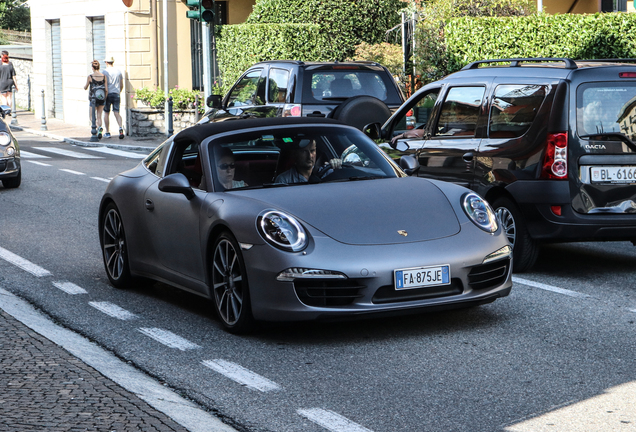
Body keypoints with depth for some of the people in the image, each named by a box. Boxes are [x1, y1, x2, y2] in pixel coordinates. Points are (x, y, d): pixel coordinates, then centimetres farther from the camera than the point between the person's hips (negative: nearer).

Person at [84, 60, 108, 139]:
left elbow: (85, 88, 1)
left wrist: (84, 86, 24)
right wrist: (105, 98, 10)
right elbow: (106, 89, -4)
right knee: (99, 116, 16)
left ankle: (99, 128, -20)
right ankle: (99, 133, 8)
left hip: (94, 99, -4)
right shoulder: (104, 76, -3)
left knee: (92, 117, 7)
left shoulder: (90, 77, -11)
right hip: (102, 99, 4)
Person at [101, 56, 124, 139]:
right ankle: (120, 128, -24)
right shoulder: (119, 71, 9)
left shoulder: (105, 72, -6)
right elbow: (121, 85, 15)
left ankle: (107, 132, 11)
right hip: (116, 94, 3)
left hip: (108, 94, -3)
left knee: (106, 113, 8)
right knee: (116, 113, 1)